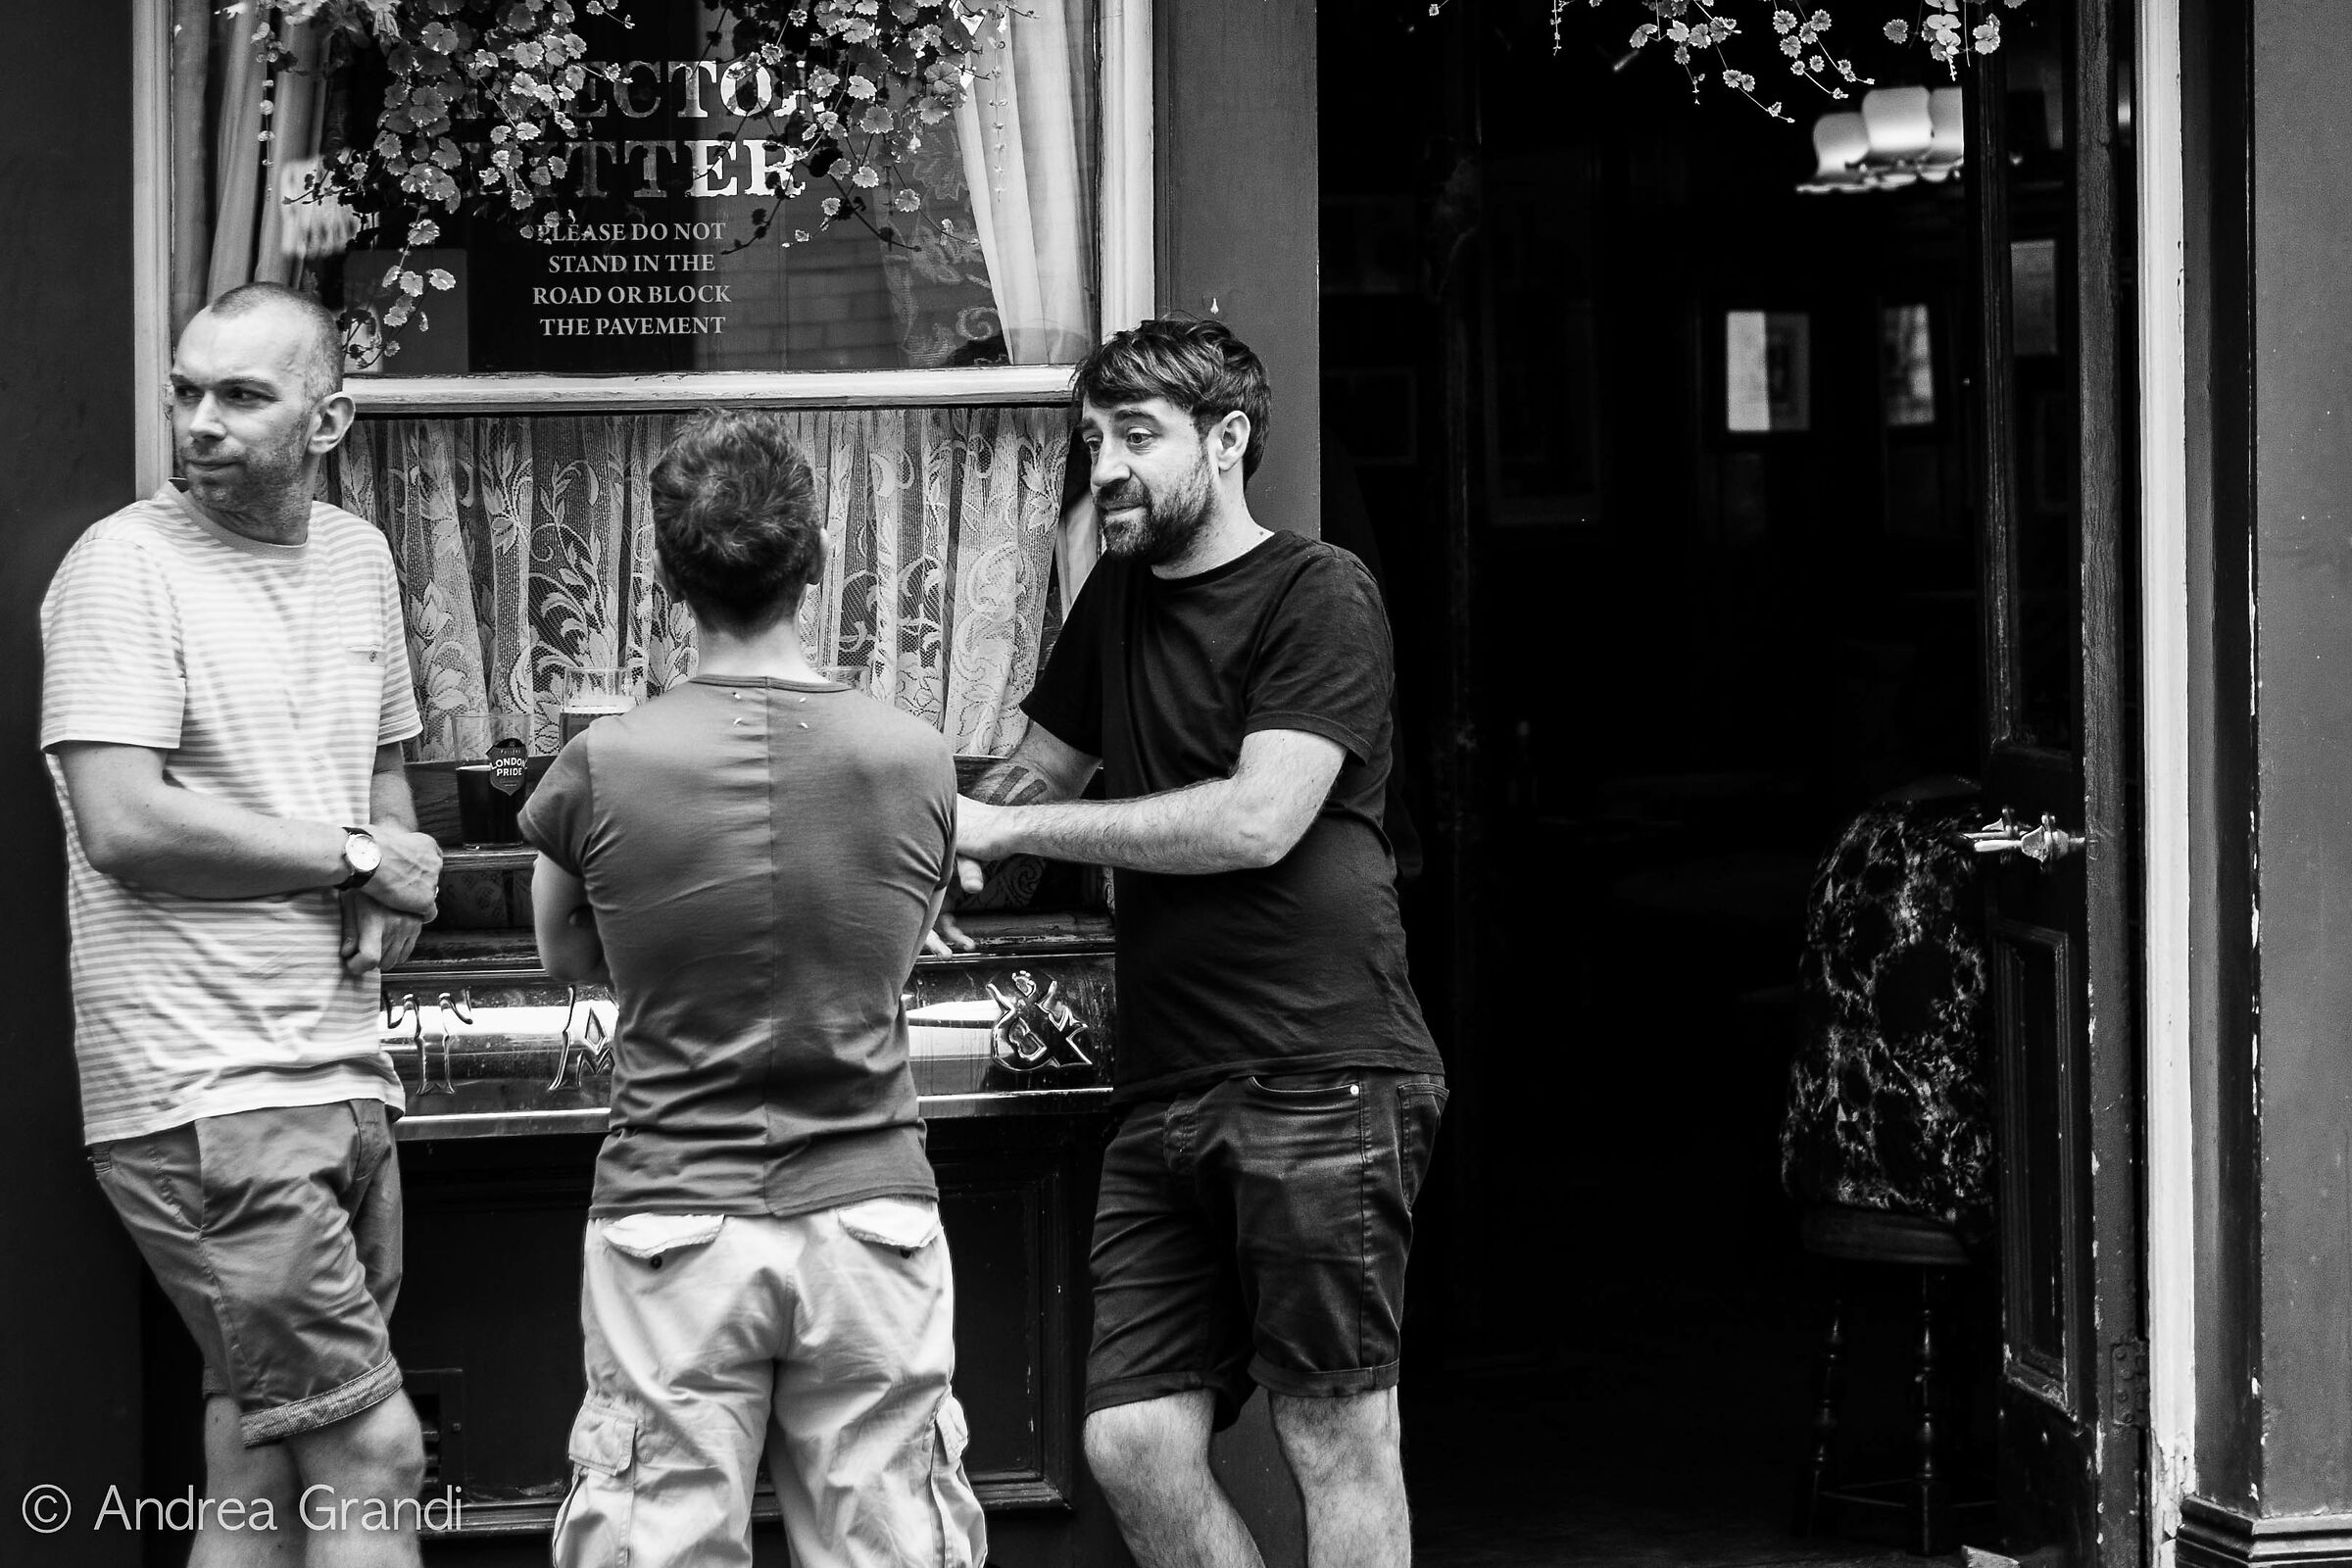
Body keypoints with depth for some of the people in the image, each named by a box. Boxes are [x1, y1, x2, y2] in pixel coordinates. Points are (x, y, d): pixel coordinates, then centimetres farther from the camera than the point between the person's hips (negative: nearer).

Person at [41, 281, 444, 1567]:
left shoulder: (358, 559, 14)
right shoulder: (124, 566, -8)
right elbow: (122, 826, -18)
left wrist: (392, 899, 6)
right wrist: (354, 859, -9)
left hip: (341, 1070, 7)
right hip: (202, 1090, -7)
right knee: (371, 1454, -9)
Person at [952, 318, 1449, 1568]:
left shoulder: (1320, 595, -3)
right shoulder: (1119, 597, 20)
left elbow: (1258, 820, -14)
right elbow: (1039, 771, 30)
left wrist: (1010, 830, -9)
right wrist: (952, 846, 7)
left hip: (1322, 1077, -7)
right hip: (1167, 1091, 7)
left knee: (1336, 1442, -3)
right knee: (1132, 1445, 0)